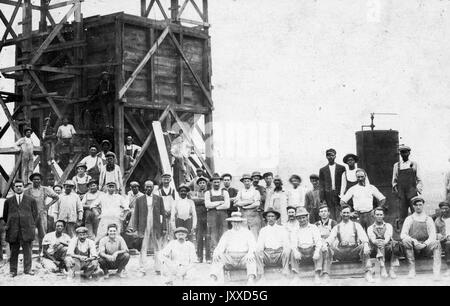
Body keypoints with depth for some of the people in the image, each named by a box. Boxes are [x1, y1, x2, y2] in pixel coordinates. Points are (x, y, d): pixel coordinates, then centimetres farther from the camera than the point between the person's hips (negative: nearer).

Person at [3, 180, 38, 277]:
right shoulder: (8, 201, 13)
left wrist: (32, 225, 4)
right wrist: (8, 225, 12)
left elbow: (35, 213, 11)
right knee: (13, 251, 3)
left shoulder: (31, 200, 10)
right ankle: (13, 270, 8)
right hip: (13, 230, 1)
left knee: (27, 250, -1)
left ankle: (27, 269, 6)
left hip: (26, 228, -1)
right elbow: (5, 215, 18)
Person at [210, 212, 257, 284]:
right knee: (218, 258, -28)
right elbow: (220, 247, 8)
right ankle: (213, 279, -47)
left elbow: (253, 246, -1)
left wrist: (250, 253, -26)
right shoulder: (227, 234, 18)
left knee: (251, 259, -35)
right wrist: (216, 253, -18)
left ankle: (251, 280, -55)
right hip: (229, 258, 2)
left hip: (243, 258, -1)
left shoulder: (247, 233, 13)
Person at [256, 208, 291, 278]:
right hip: (267, 255, 1)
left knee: (287, 250, -32)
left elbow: (286, 244, 2)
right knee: (258, 251, -29)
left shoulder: (282, 229, 11)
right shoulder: (263, 230, 14)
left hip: (279, 254, -1)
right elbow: (259, 245, 5)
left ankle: (285, 273, -19)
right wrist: (260, 249, -19)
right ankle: (261, 276, -22)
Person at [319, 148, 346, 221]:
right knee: (332, 215, -1)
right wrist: (322, 199, 1)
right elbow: (321, 185, 9)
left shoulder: (342, 168, 8)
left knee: (339, 215, -7)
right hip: (328, 195, 1)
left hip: (339, 194, -1)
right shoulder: (322, 170, 10)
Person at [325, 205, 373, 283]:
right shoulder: (336, 227, 18)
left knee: (363, 247, -32)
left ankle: (368, 274, -32)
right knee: (328, 247, -26)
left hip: (354, 251, -1)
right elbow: (331, 238, 2)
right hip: (341, 252, 1)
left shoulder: (356, 225, 16)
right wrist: (326, 243, -24)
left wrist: (366, 244, -25)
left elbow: (363, 236, -1)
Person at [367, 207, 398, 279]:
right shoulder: (370, 228, 15)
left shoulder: (388, 226, 16)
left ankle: (392, 269, -39)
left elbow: (388, 237, -6)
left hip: (387, 247, 0)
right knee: (379, 245, -35)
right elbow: (372, 239, -7)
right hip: (375, 250, 0)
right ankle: (382, 267, -47)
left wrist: (384, 242, -30)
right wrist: (376, 242, -33)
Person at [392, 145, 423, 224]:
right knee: (403, 213, -1)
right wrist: (395, 188, 4)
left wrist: (418, 190, -2)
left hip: (412, 192, -1)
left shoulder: (414, 164, 7)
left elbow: (419, 180, 8)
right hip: (401, 193, 1)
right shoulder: (396, 165, 11)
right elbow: (394, 180, 17)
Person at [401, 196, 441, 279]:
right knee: (406, 240, -32)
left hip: (426, 248, 1)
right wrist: (414, 241, -20)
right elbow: (403, 235, -2)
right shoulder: (409, 219, 10)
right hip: (413, 248, 0)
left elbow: (433, 236, 0)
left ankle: (436, 270, -35)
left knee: (436, 243, -28)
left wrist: (425, 244, -20)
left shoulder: (428, 219, 11)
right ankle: (412, 269, -30)